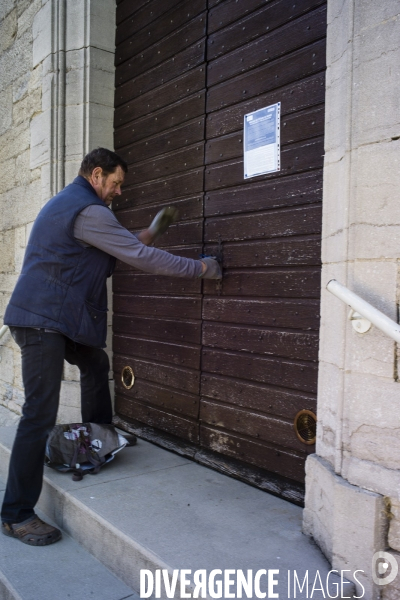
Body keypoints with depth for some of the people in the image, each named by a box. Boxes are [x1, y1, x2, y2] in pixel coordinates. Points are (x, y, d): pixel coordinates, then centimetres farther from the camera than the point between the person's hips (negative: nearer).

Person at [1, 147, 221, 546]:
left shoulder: (67, 203, 19)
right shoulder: (87, 210, -15)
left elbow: (115, 254, 24)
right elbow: (142, 258, -17)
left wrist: (148, 235, 19)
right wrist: (200, 268, -8)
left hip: (53, 316, 11)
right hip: (42, 320, -11)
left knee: (95, 364, 24)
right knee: (40, 415, -9)